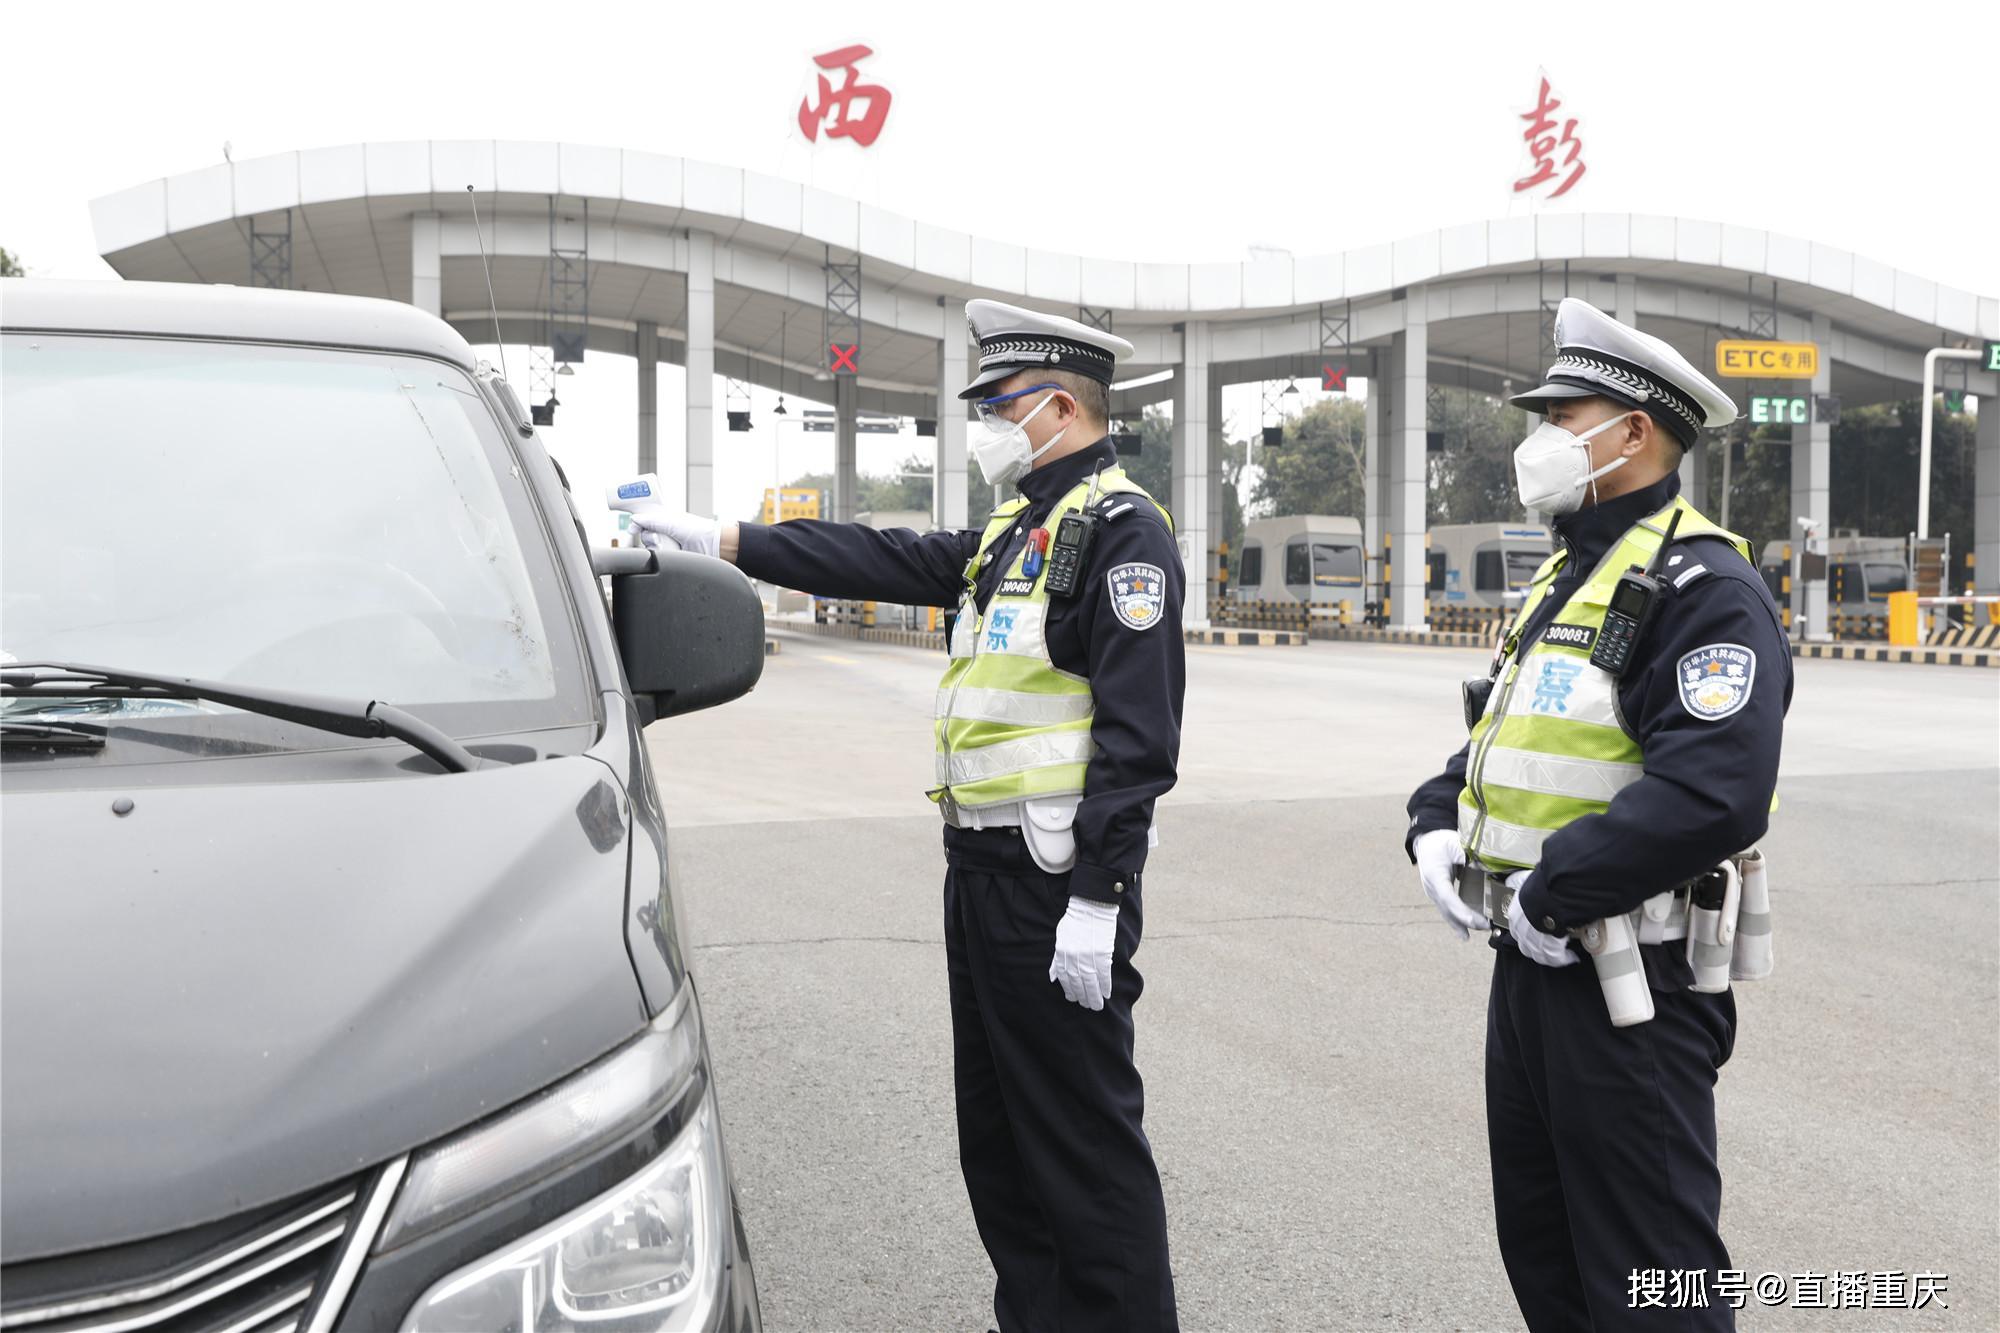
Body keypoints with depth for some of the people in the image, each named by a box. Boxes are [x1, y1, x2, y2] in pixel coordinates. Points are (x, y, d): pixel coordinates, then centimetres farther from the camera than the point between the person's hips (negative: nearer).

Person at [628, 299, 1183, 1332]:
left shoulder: (1122, 531, -13)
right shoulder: (1017, 533, 17)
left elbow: (1137, 735, -20)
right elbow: (881, 560, 20)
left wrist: (1096, 900, -23)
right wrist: (721, 540, 18)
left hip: (1056, 885, -10)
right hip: (982, 870, 10)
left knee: (1084, 1137, -3)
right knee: (994, 1131, 16)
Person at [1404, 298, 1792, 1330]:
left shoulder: (1700, 582, -16)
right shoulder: (1565, 576, 16)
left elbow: (1713, 793, -28)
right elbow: (1495, 740, 24)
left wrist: (1554, 891, -22)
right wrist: (1437, 826, 4)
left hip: (1630, 982, -10)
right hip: (1528, 965, 10)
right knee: (1539, 1247, 20)